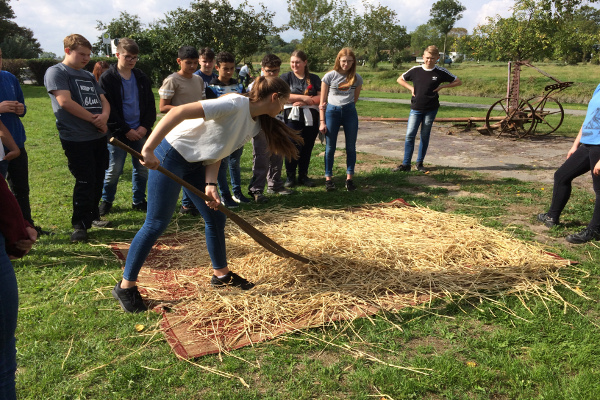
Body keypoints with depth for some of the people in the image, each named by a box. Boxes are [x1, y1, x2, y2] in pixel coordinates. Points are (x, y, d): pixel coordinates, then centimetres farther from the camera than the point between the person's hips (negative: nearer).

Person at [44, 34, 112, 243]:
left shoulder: (89, 76, 18)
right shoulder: (56, 72, -5)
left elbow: (103, 100, 13)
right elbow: (65, 101, -17)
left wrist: (104, 116, -11)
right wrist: (94, 119, -13)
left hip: (98, 136, 7)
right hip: (76, 139, -7)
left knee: (98, 180, 12)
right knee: (85, 182, -7)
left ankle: (93, 216, 27)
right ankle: (80, 225, 4)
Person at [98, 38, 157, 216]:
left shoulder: (141, 78, 9)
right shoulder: (107, 79, -4)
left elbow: (150, 105, 9)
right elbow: (107, 109, -9)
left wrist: (145, 127, -5)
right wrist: (126, 130, -13)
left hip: (140, 132, 4)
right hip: (118, 134, -4)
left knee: (142, 168, 8)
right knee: (114, 170, 3)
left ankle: (138, 201, 24)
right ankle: (106, 201, 23)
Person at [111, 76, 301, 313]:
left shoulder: (255, 124, 3)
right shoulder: (235, 105, -25)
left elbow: (216, 152, 3)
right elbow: (179, 112, -30)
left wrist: (210, 185, -11)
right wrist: (148, 149, -33)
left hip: (196, 163, 9)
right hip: (170, 155, -9)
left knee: (216, 218, 10)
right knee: (156, 224, -6)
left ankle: (221, 274, 29)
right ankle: (125, 286, 9)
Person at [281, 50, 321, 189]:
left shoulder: (314, 78, 13)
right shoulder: (286, 77, 7)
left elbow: (321, 97, 2)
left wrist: (303, 101, -11)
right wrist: (304, 97, -9)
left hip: (311, 117, 3)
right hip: (292, 117, -2)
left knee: (307, 147, 5)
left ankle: (303, 176, 17)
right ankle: (290, 176, 7)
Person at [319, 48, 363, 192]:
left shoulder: (356, 78, 4)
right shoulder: (330, 76, -2)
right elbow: (322, 101, -1)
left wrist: (346, 106, 4)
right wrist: (322, 122, -5)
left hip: (350, 111, 2)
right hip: (332, 111, -2)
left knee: (351, 147, 4)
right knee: (330, 147, 2)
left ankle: (349, 179, 12)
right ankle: (328, 179, 10)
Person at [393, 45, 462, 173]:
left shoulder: (441, 72, -3)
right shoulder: (415, 70, -1)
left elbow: (458, 82, 6)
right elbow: (400, 79, 13)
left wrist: (442, 86, -5)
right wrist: (411, 88, -1)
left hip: (431, 109, 0)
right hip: (416, 108, 0)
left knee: (425, 136, 7)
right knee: (409, 135, -7)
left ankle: (419, 163, 19)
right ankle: (406, 164, -2)